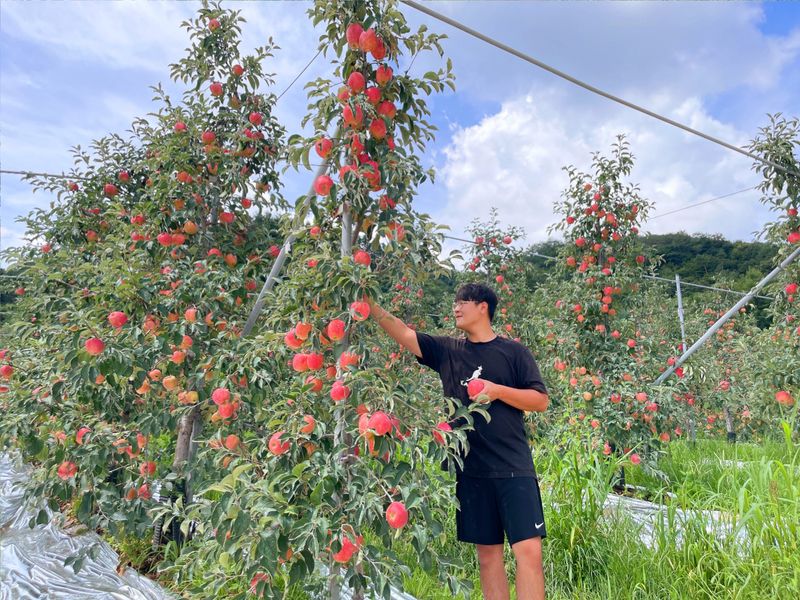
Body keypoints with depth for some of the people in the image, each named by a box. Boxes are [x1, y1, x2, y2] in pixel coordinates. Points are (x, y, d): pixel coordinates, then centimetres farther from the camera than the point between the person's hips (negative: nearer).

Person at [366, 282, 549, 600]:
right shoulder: (447, 350, 10)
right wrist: (369, 304, -5)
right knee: (487, 552, 10)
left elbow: (541, 401, 1)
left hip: (513, 468, -2)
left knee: (529, 551, -7)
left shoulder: (513, 351, 3)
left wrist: (498, 390, -13)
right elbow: (403, 333, 3)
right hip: (471, 469, 3)